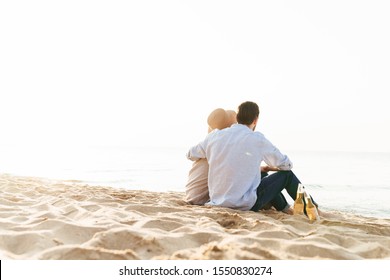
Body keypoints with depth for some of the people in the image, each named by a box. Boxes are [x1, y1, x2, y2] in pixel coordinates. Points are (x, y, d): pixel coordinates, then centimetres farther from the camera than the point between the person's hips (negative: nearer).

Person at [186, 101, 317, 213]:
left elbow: (190, 155, 18)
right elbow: (286, 164, 1)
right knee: (286, 174, 13)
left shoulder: (215, 136, 1)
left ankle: (285, 209, 40)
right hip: (245, 205, -6)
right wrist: (267, 167, 22)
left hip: (217, 201, 6)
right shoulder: (257, 139, -10)